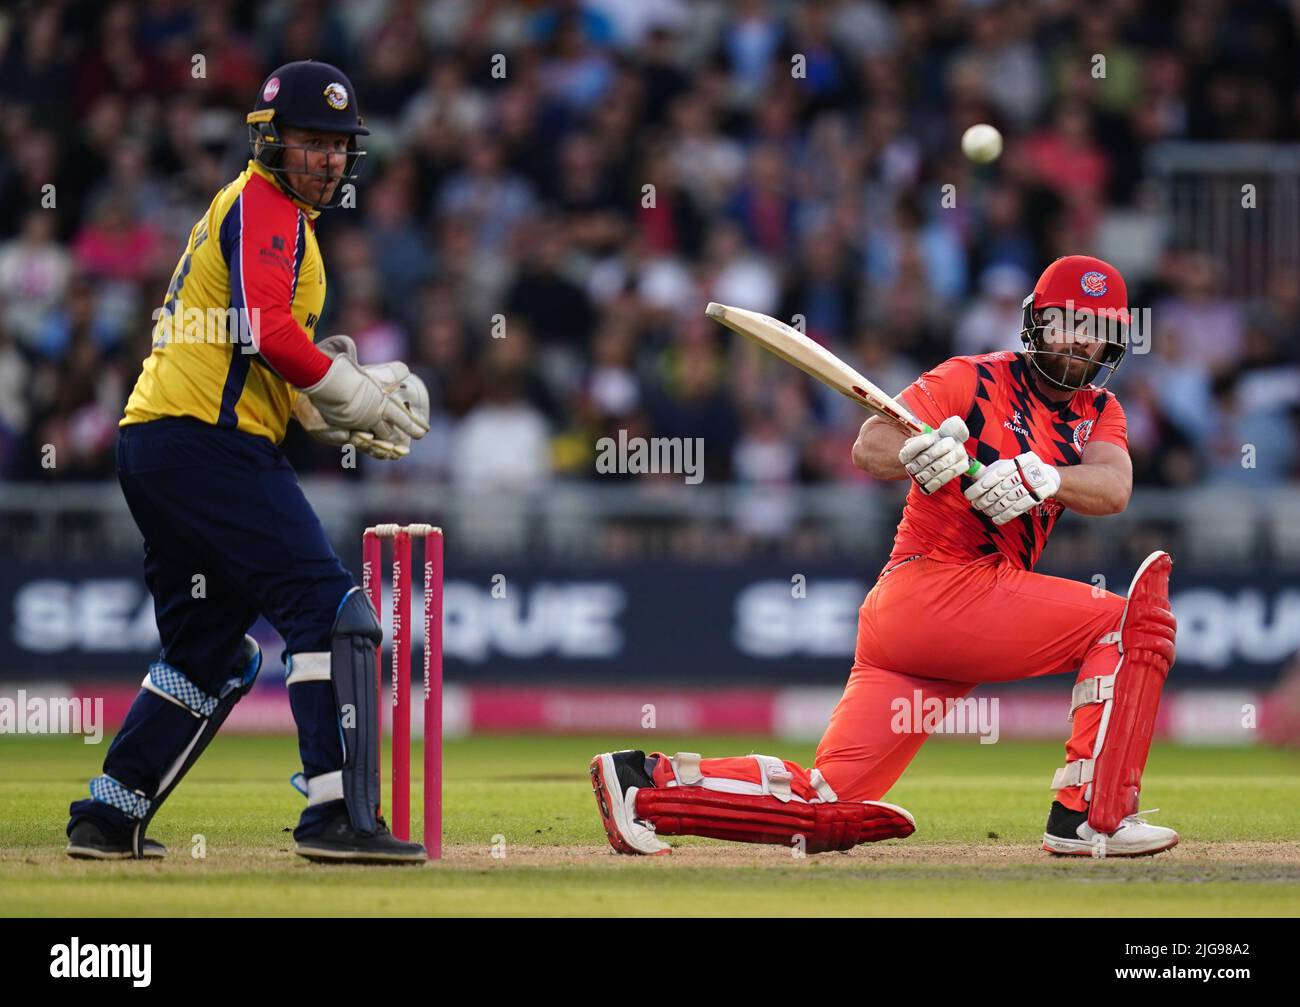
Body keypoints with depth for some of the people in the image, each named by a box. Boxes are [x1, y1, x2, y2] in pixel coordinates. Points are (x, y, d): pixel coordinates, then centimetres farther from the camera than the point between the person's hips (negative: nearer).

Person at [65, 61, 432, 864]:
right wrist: (363, 398, -10)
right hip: (208, 442, -10)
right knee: (332, 610, -14)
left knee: (211, 651, 18)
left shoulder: (263, 212, 27)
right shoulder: (264, 206, -5)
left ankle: (109, 819, 19)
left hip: (153, 448, 10)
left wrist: (341, 415, 11)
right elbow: (267, 332, -20)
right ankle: (340, 815, -21)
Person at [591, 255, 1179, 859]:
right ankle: (1092, 819, -16)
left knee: (830, 801, 0)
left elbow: (1113, 488, -5)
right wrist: (919, 452, -37)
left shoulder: (1098, 412, 16)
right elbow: (870, 447, -15)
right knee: (1133, 622, -13)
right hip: (934, 588, -7)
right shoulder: (973, 379, -1)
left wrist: (1041, 476, -25)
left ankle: (646, 783, 5)